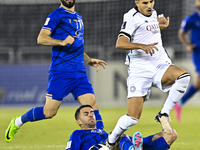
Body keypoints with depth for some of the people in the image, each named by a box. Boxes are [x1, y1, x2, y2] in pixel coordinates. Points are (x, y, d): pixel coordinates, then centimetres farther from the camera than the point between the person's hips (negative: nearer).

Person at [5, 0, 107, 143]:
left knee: (93, 106, -7)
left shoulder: (78, 17, 21)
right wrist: (62, 42, -27)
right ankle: (18, 121, 18)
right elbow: (41, 38, -14)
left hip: (79, 72, 6)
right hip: (61, 71, -6)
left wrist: (89, 60, 20)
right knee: (49, 112, -4)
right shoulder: (57, 15, -4)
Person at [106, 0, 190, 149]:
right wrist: (142, 46, -34)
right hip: (140, 70, -6)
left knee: (184, 76, -28)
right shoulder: (132, 17, -8)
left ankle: (164, 114, -15)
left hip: (161, 65, 6)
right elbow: (120, 43, -20)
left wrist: (162, 25, 17)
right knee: (132, 118, -13)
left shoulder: (153, 13, 15)